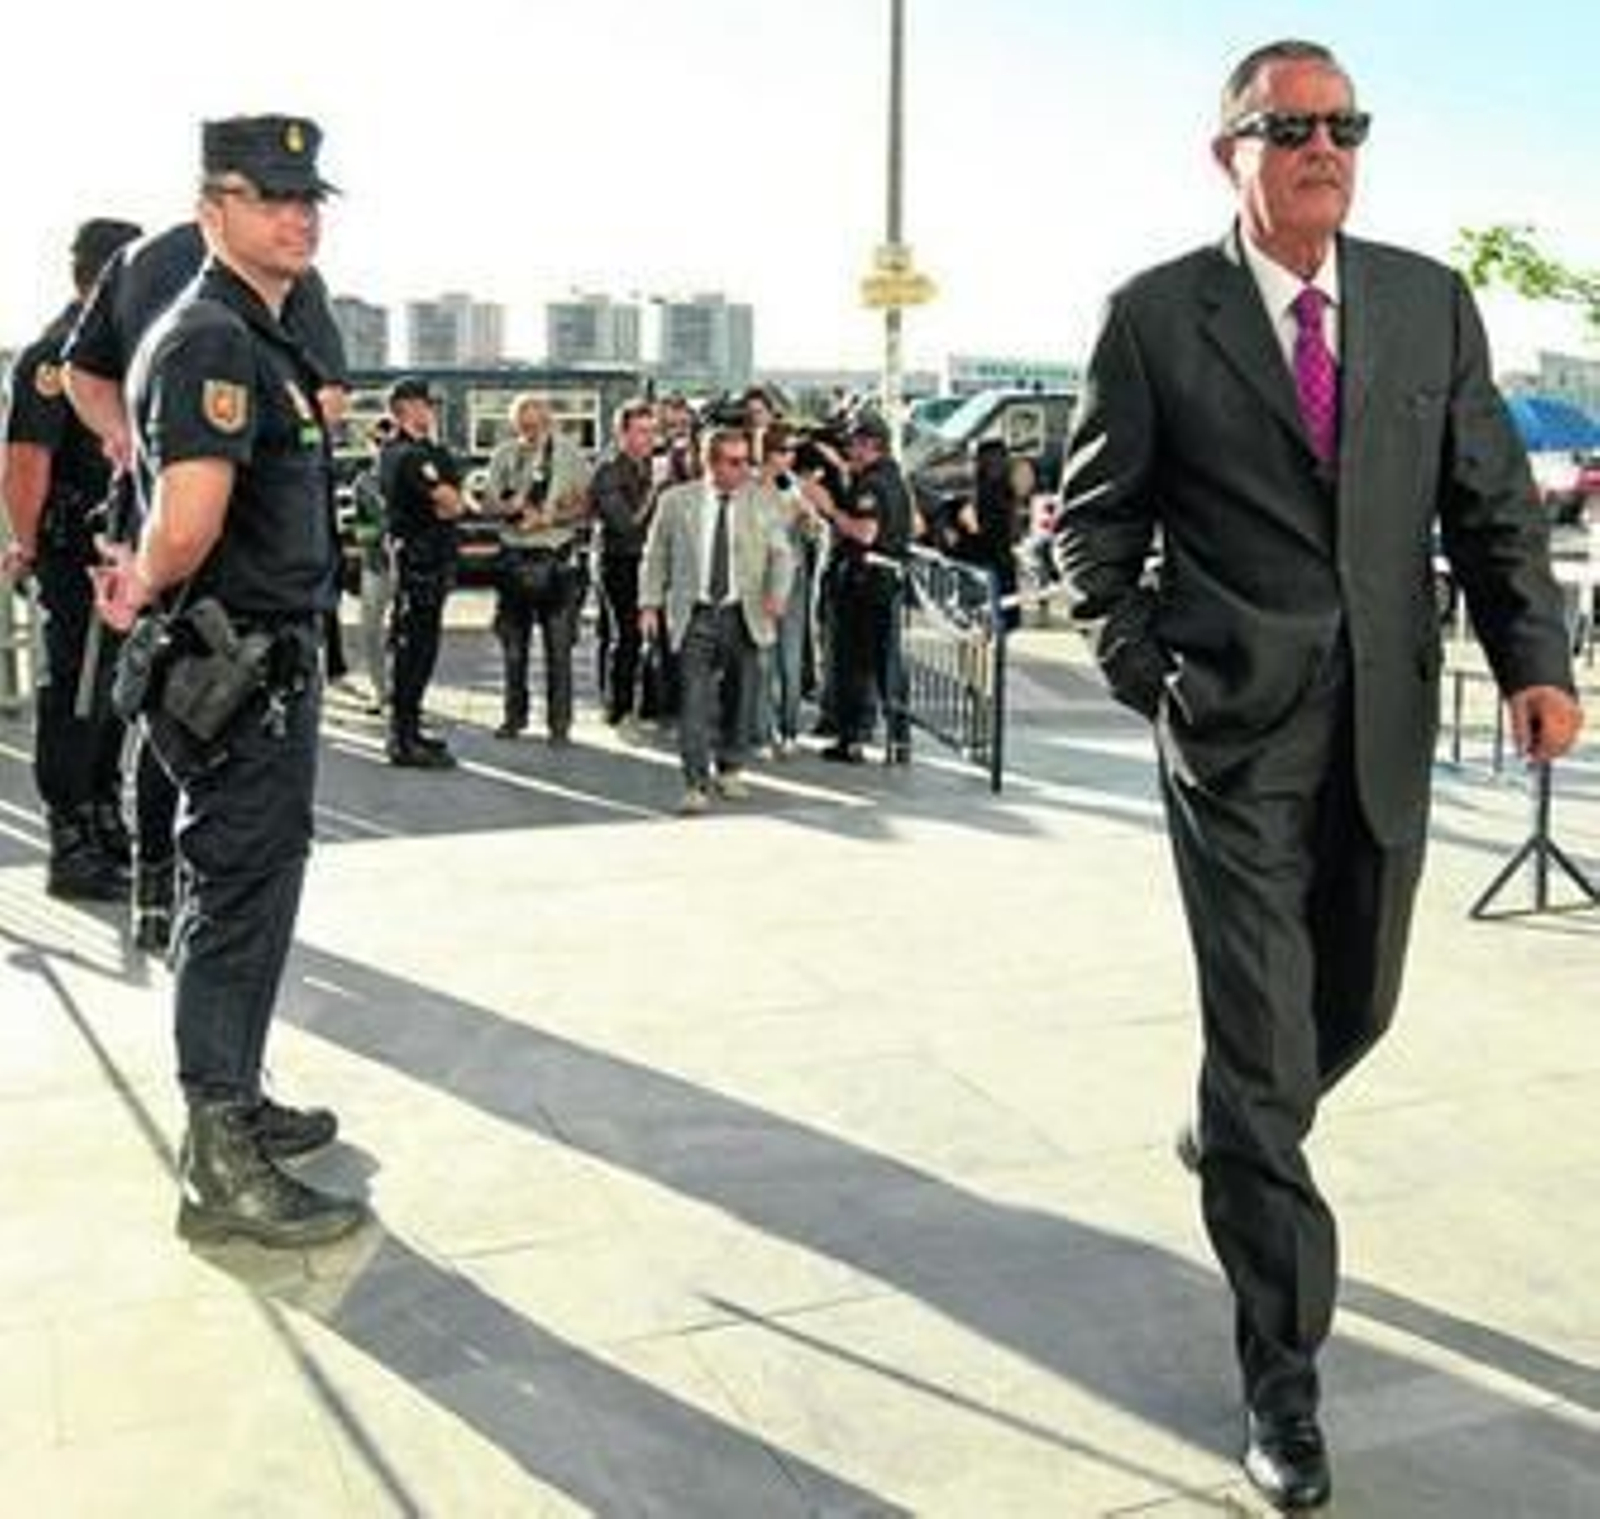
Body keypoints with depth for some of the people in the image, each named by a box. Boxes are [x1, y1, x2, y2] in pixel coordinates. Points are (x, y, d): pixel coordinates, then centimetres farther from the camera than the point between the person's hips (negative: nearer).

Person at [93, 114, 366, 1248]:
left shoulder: (264, 341, 16)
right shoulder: (212, 339, -17)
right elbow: (188, 523, -30)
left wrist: (150, 583, 12)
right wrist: (152, 588, -10)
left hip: (270, 671, 10)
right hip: (237, 672, -10)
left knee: (256, 885, 19)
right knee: (237, 899, -4)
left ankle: (236, 1102, 34)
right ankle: (224, 1168, 6)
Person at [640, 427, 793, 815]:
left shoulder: (761, 502, 6)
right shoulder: (676, 500, 4)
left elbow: (781, 554, 3)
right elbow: (655, 555, 8)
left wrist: (776, 593, -15)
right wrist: (650, 603, -1)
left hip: (744, 615, 2)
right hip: (695, 614, -1)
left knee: (740, 696, 9)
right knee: (695, 699, -8)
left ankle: (730, 770, 28)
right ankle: (696, 784, -6)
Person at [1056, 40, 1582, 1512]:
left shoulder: (1431, 304, 7)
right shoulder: (1155, 317, -3)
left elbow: (1491, 504, 6)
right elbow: (1098, 511, 4)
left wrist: (1536, 658, -7)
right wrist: (1142, 667, -2)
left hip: (1383, 727, 4)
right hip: (1234, 729, -4)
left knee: (1354, 1009, 19)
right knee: (1263, 1048, -3)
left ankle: (1235, 1135, 52)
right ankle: (1283, 1376, 12)